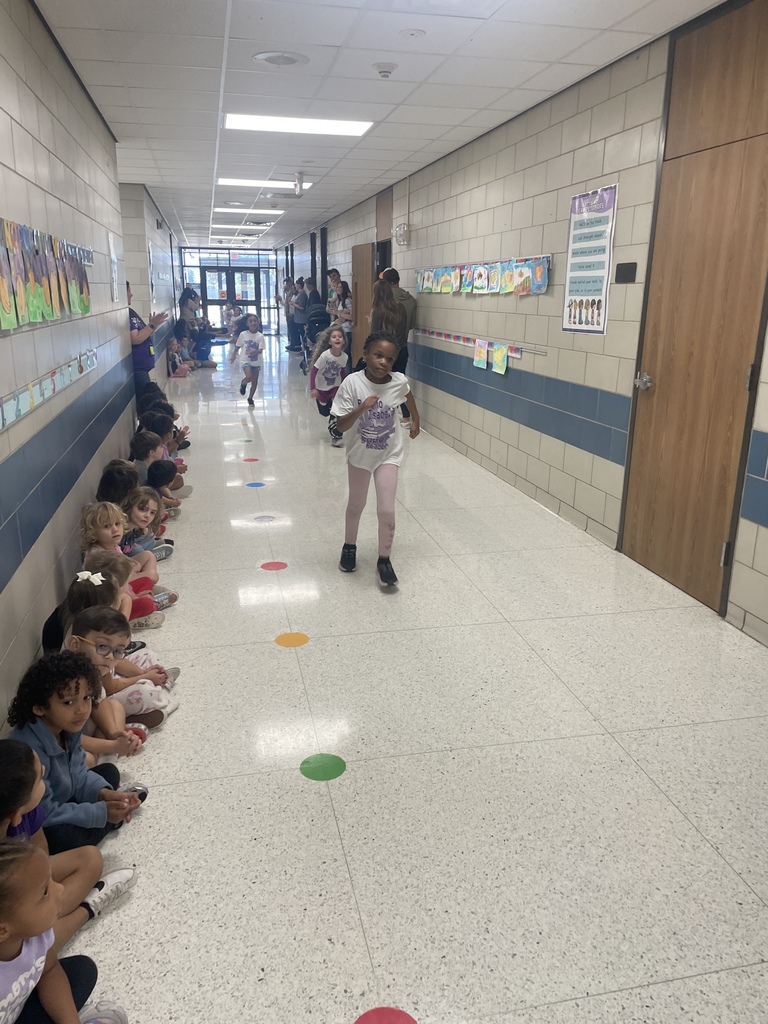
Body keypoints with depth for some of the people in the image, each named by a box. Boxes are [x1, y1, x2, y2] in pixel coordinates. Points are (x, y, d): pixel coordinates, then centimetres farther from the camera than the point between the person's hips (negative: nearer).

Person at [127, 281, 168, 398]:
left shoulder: (130, 311, 15)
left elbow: (144, 334, 19)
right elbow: (136, 339, -21)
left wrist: (155, 324, 4)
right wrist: (152, 325, -14)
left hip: (142, 366, 10)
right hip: (136, 368, -10)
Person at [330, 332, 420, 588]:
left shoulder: (399, 382, -16)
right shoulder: (352, 383, -23)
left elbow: (409, 396, 10)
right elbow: (341, 425, -24)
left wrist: (415, 420, 23)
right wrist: (361, 408, -39)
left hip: (388, 454, 0)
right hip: (359, 454, 0)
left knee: (387, 511, -7)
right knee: (356, 505, 19)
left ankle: (384, 561, 14)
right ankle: (349, 547, 45)